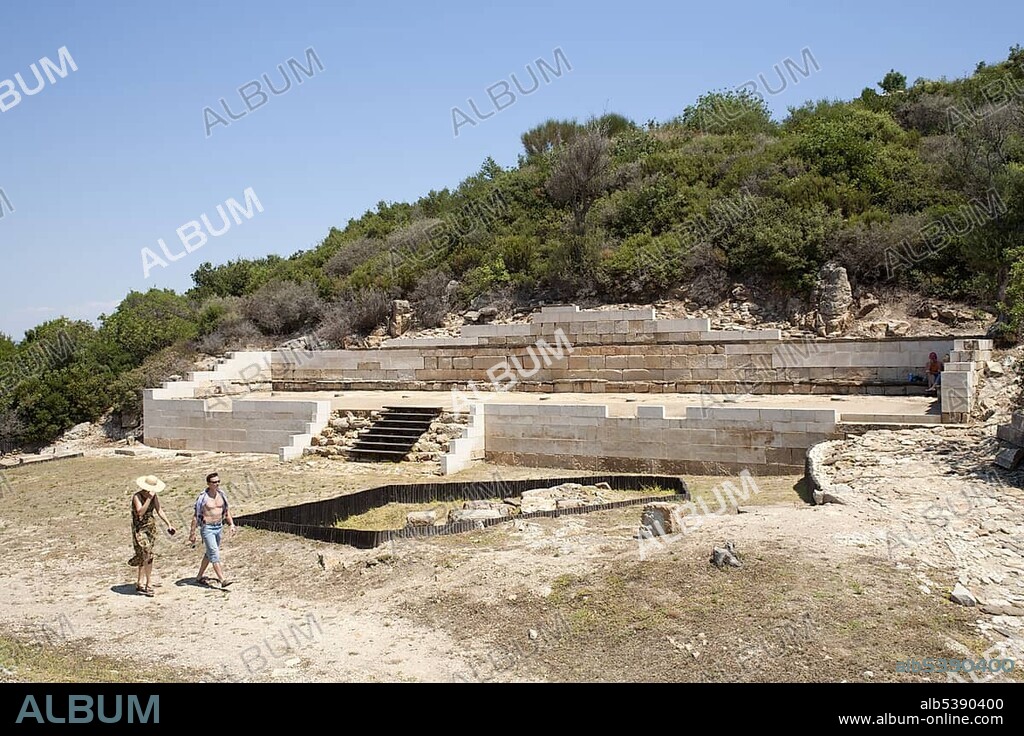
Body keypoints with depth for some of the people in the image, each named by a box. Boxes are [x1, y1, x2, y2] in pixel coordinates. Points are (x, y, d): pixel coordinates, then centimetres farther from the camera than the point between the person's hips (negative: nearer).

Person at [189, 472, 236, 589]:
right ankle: (223, 580, -17)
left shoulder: (221, 494, 4)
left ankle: (200, 577, 32)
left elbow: (226, 510, 14)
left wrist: (231, 524, 2)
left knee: (210, 554, 17)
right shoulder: (203, 497, -13)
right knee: (215, 554, -12)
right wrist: (192, 533, -8)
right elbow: (196, 516, -9)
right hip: (207, 528, -7)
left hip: (219, 527, 7)